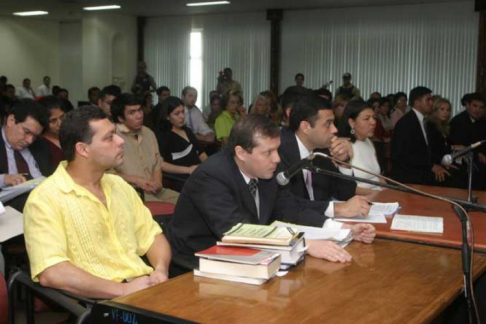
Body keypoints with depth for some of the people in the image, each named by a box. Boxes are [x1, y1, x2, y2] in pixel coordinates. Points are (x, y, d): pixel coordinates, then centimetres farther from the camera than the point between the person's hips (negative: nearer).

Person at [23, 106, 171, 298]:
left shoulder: (119, 186, 15)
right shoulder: (46, 199, -9)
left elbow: (152, 236, 18)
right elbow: (50, 274, -19)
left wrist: (161, 270, -3)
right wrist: (123, 290, -21)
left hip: (144, 289, 7)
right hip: (98, 303, -7)